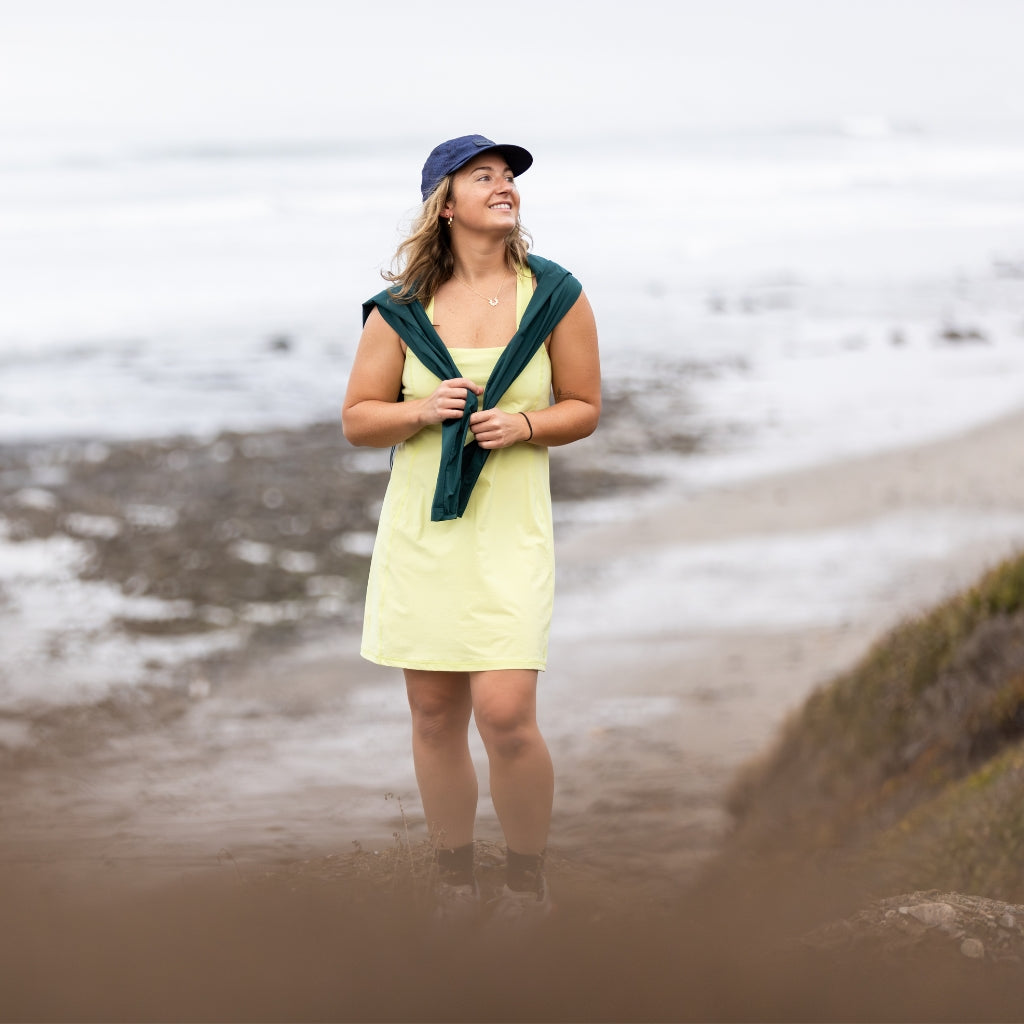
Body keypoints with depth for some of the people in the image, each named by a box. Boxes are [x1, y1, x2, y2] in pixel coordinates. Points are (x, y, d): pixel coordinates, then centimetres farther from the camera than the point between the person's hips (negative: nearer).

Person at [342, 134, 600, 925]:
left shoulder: (555, 296, 1)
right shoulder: (402, 309, 2)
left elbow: (584, 408, 7)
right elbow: (357, 419, 7)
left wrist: (524, 426, -13)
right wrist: (422, 412, -13)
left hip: (509, 526, -2)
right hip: (420, 526, 2)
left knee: (505, 713, -13)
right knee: (434, 714, 7)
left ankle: (528, 884, 7)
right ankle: (456, 884, 22)